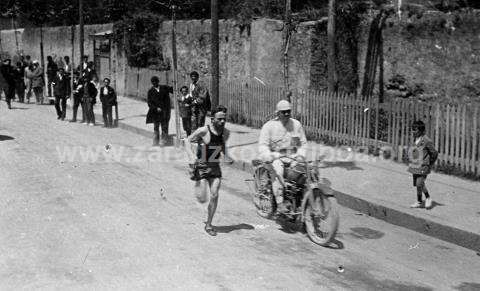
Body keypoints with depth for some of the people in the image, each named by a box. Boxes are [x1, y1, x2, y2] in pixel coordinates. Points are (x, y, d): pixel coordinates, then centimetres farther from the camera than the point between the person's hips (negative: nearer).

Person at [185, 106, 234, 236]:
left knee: (214, 196, -5)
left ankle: (208, 225, 10)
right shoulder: (203, 131, -18)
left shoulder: (226, 133, -2)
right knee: (202, 198, -8)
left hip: (215, 167, 4)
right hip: (201, 167, -4)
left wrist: (226, 156, 2)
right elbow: (187, 141, -10)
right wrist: (192, 156, -24)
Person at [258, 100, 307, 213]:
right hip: (275, 157, -3)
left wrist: (300, 155, -1)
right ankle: (280, 203, -34)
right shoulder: (269, 126, 0)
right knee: (277, 171, -35)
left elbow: (303, 143, 17)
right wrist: (268, 156, -25)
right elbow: (263, 145, -7)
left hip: (293, 156, 3)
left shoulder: (296, 124, 11)